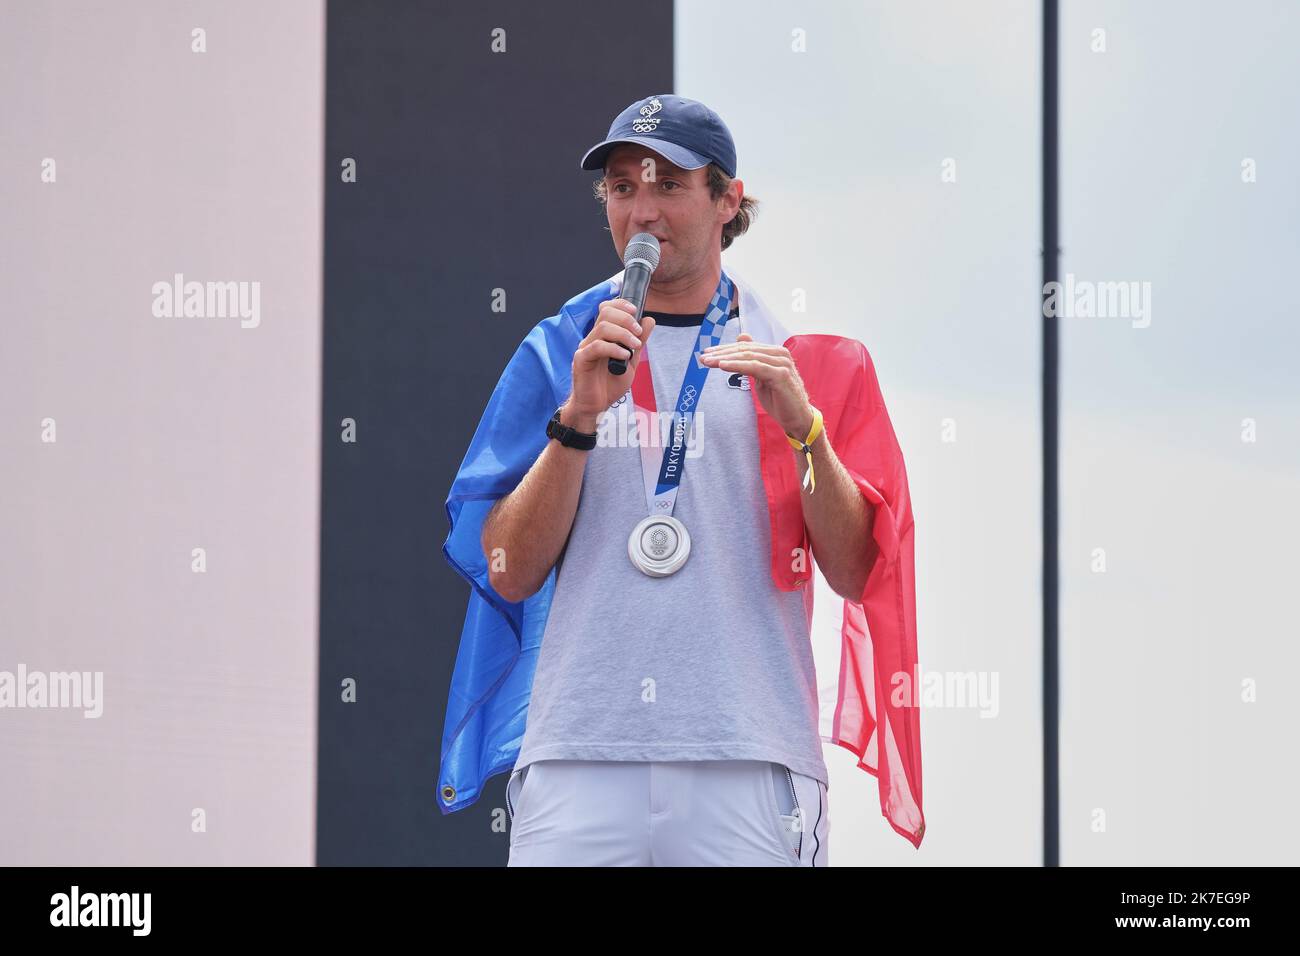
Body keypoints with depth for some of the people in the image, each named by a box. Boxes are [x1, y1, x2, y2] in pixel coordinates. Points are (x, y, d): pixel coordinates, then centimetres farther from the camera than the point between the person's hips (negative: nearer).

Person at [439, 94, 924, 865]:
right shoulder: (557, 353, 12)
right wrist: (580, 416, -7)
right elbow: (510, 570, 3)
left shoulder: (806, 361, 11)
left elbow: (857, 576, 2)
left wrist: (801, 424, -11)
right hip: (578, 757, 1)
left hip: (749, 762, 0)